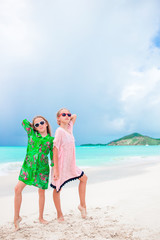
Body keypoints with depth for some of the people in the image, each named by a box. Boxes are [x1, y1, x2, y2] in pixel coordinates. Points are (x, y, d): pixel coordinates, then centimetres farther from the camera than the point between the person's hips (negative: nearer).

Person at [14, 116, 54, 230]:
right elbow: (24, 121, 12)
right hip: (28, 166, 1)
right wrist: (32, 125, 18)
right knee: (18, 189, -10)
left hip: (42, 168, 0)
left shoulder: (51, 139, 3)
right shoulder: (31, 133, 4)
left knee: (42, 191, 8)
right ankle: (17, 217, 6)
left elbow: (53, 156, 6)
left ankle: (41, 217, 27)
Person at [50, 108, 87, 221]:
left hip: (71, 165, 9)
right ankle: (59, 215, 22)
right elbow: (55, 150, -21)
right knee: (57, 189, 6)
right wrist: (56, 169, -23)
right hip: (61, 165, -8)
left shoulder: (69, 128, 3)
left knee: (84, 178, 19)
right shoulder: (59, 131, -18)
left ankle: (82, 205, 30)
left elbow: (75, 116, 22)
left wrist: (69, 118, 5)